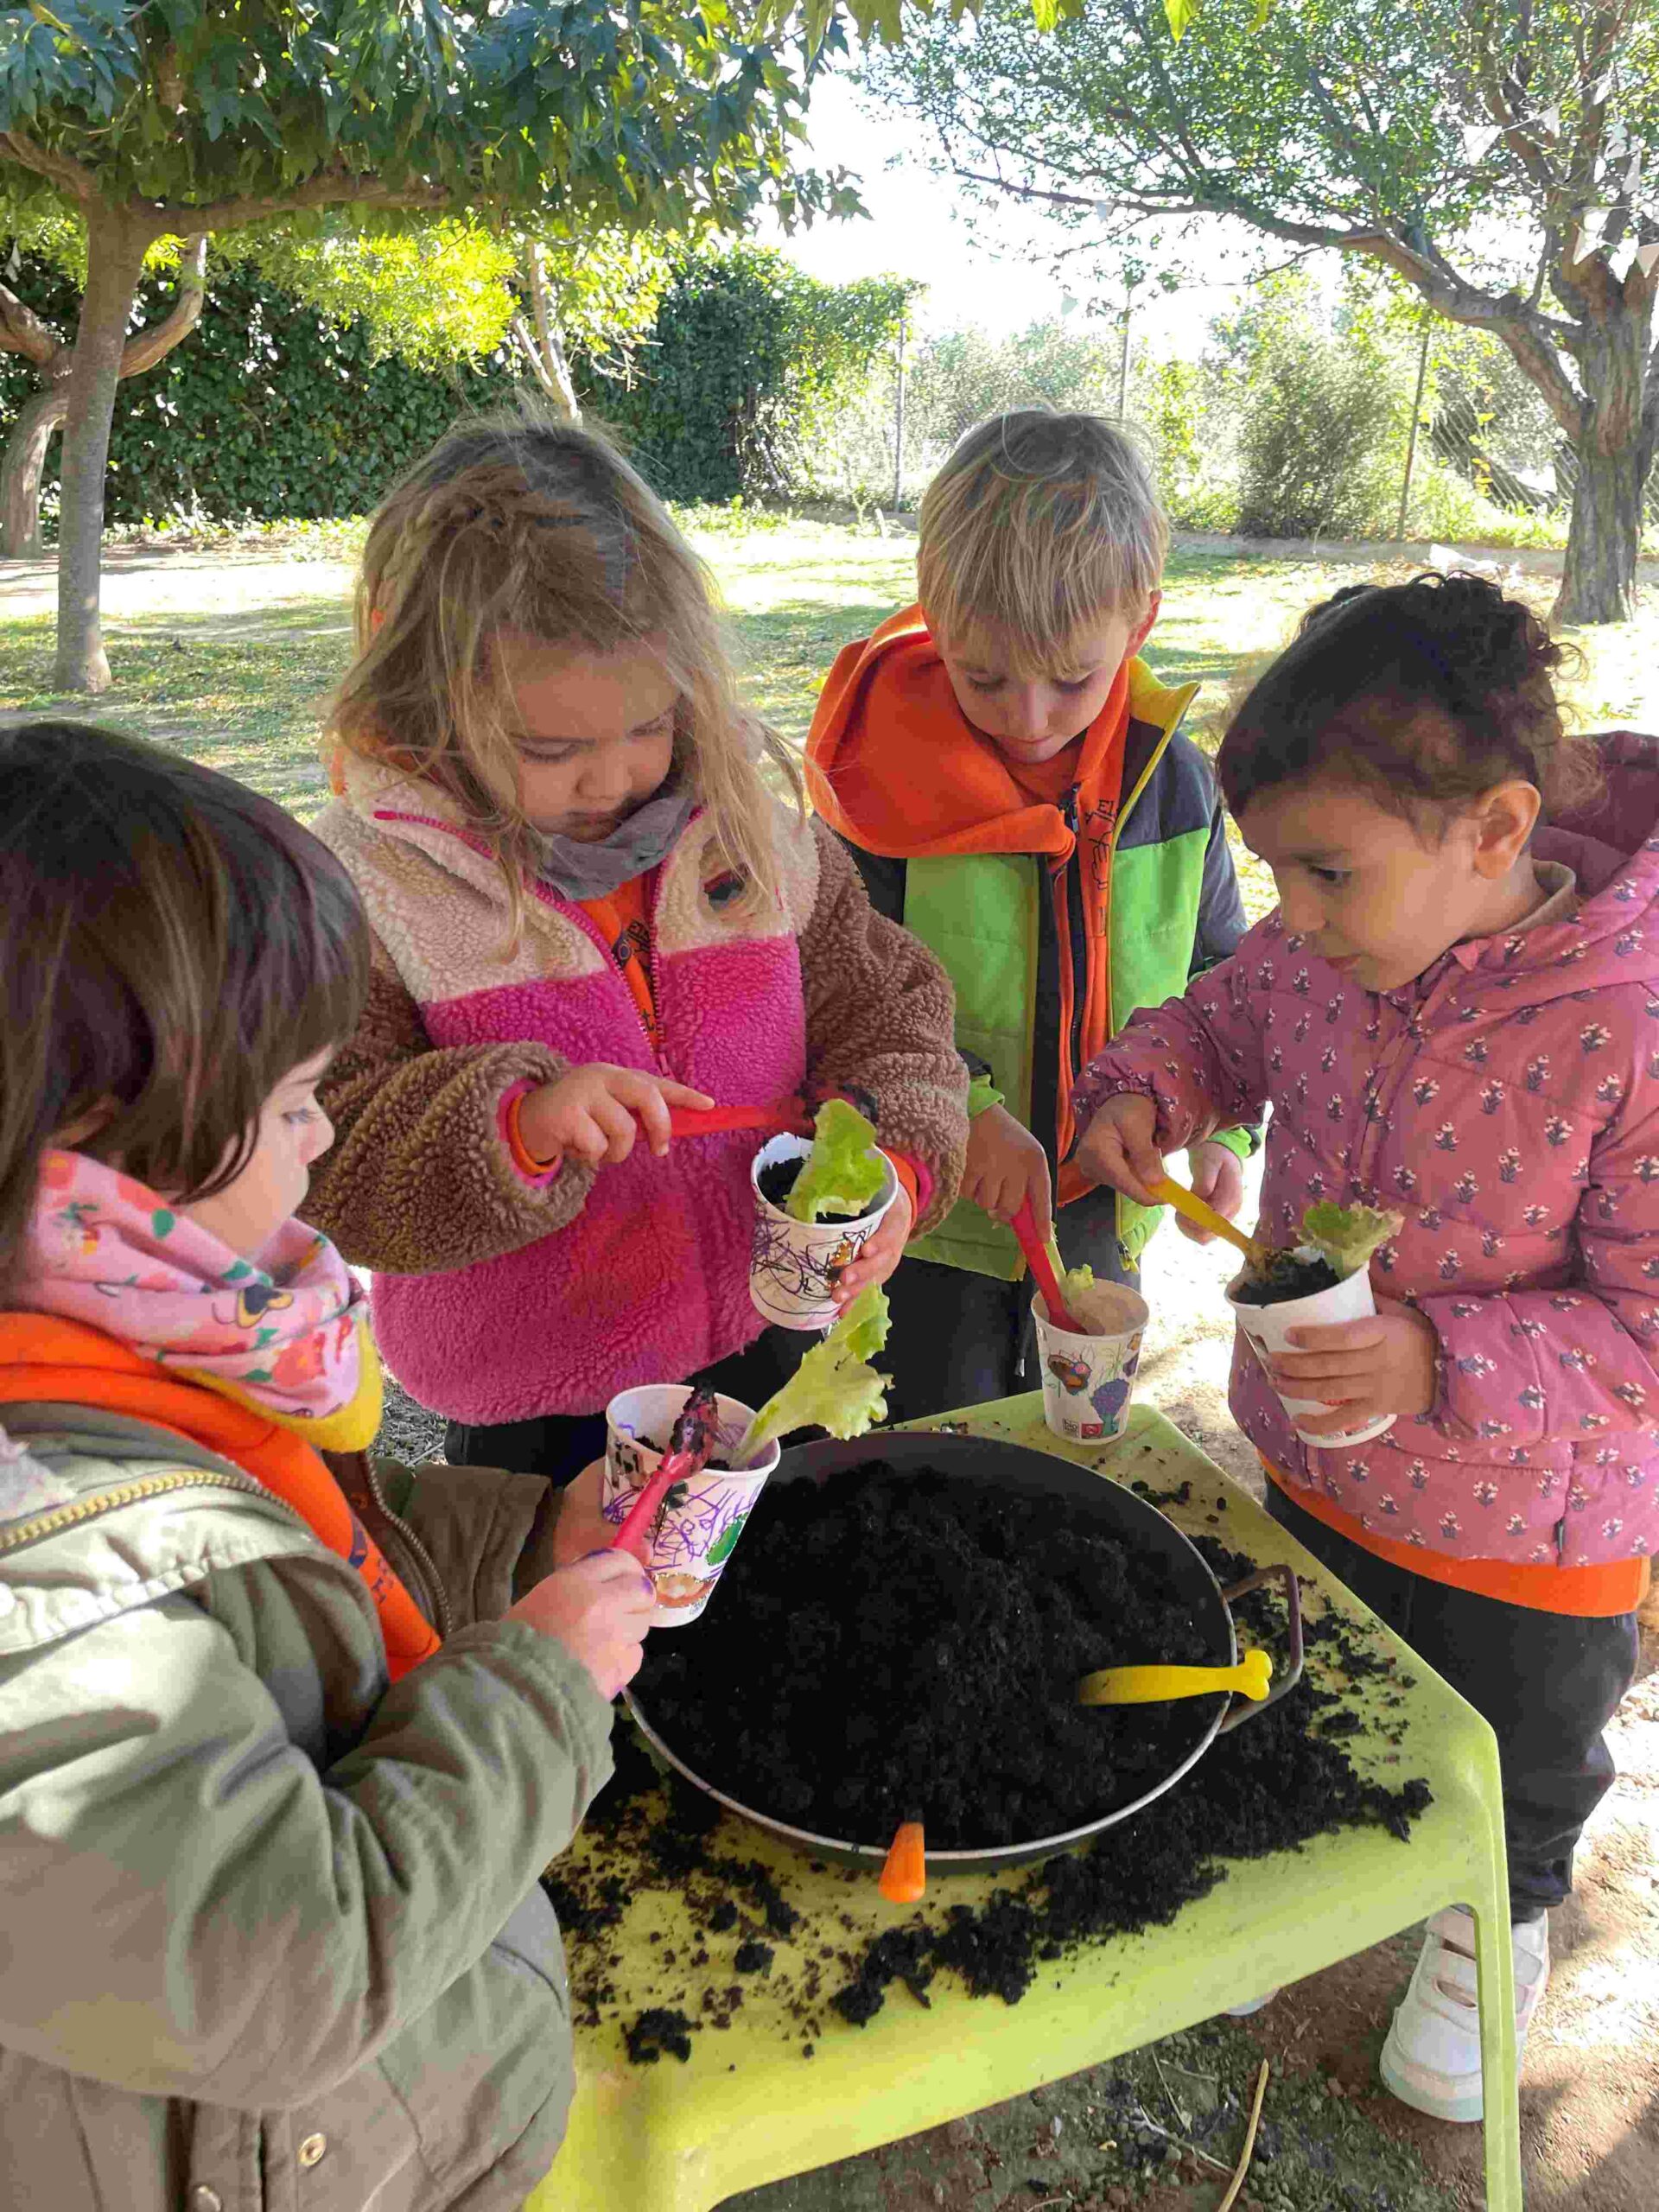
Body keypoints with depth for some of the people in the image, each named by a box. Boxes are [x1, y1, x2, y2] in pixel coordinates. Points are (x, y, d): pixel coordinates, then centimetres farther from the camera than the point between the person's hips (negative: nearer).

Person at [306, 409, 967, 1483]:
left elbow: (886, 1013, 1)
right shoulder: (363, 884, -18)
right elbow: (320, 1171, -19)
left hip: (766, 1345, 4)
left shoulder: (758, 831, -7)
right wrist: (513, 1124, -36)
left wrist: (894, 1161, -18)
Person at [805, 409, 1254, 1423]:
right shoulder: (889, 785, -18)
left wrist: (1219, 1125, -6)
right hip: (932, 1222, -3)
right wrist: (959, 1111, -27)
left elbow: (1217, 979, 7)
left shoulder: (1174, 785, -7)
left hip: (1103, 1217, 3)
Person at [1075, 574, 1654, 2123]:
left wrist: (1442, 1366, -38)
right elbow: (1225, 1020, 5)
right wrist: (1146, 1085, -16)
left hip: (1528, 1523, -4)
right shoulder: (1317, 951, -18)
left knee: (1517, 1751, 28)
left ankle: (1499, 1921, 61)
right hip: (1315, 1463, 4)